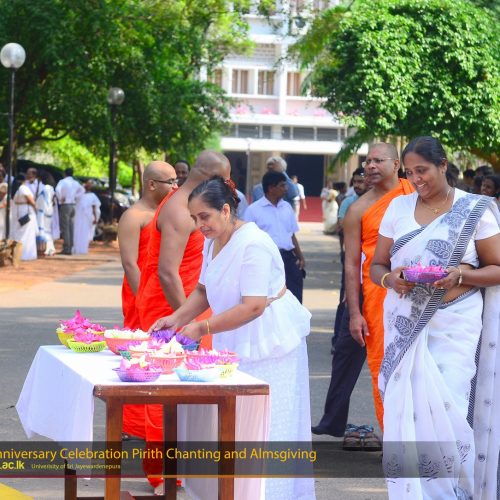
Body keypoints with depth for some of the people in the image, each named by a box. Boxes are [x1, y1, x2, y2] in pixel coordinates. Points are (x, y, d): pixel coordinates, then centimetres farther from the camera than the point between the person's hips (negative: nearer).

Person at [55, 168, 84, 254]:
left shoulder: (63, 181, -8)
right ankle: (70, 247, 11)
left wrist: (60, 198, -12)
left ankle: (66, 249, -11)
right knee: (71, 227, 10)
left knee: (65, 228, -7)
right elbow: (82, 190, 29)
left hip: (65, 205, -6)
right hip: (73, 205, 6)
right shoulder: (76, 183, 12)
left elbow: (57, 189, -27)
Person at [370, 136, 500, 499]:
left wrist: (460, 276, -18)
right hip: (405, 325, 3)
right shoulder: (398, 208, 8)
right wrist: (389, 279, -11)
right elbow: (376, 266, 12)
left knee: (445, 410, -7)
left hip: (453, 326, -3)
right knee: (404, 409, 1)